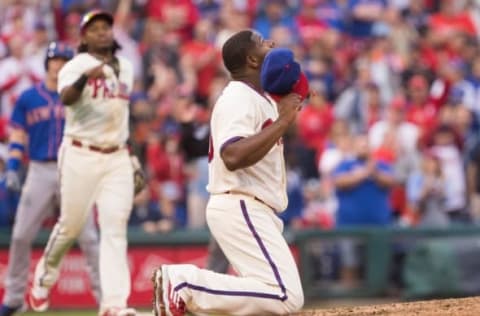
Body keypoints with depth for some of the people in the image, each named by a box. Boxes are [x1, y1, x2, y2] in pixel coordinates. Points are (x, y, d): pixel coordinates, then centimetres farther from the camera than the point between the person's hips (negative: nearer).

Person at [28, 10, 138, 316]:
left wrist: (131, 158, 24)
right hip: (81, 156, -4)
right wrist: (85, 77, -50)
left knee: (115, 228, -7)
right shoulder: (76, 66, -8)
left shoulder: (126, 67, 12)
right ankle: (45, 276, 33)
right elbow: (67, 98, -29)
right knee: (71, 225, 4)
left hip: (117, 159, 4)